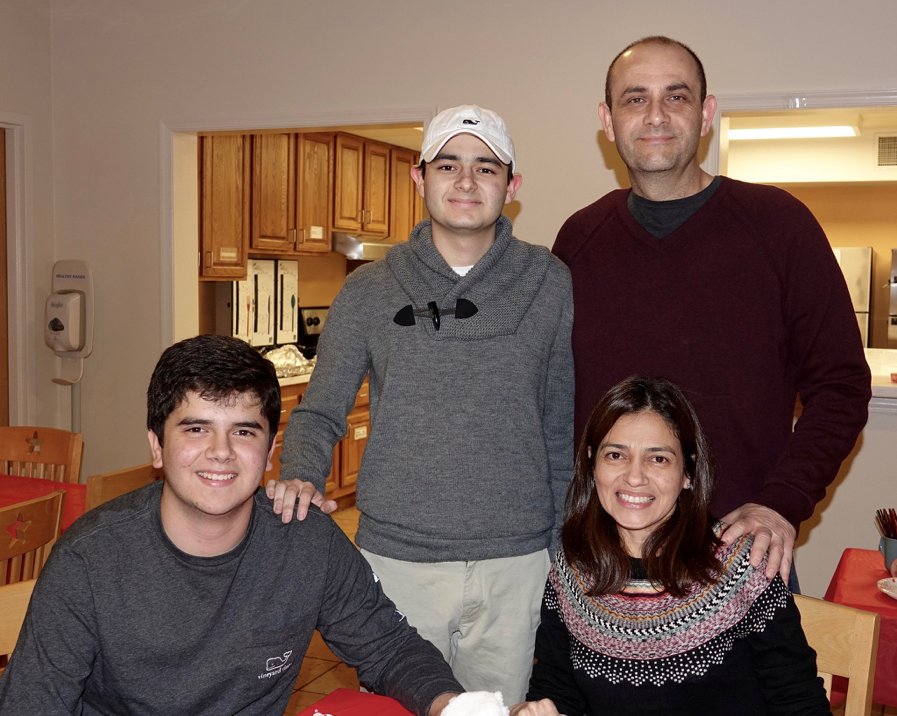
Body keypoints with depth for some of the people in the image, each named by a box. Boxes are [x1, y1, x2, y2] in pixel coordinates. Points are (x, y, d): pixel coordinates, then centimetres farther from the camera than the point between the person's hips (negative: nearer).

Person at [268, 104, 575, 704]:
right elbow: (319, 413, 5)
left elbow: (562, 427, 5)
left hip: (516, 564, 1)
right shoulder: (370, 291, 1)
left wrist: (562, 545, 7)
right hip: (397, 559, 0)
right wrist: (301, 477, -15)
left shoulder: (550, 285, 1)